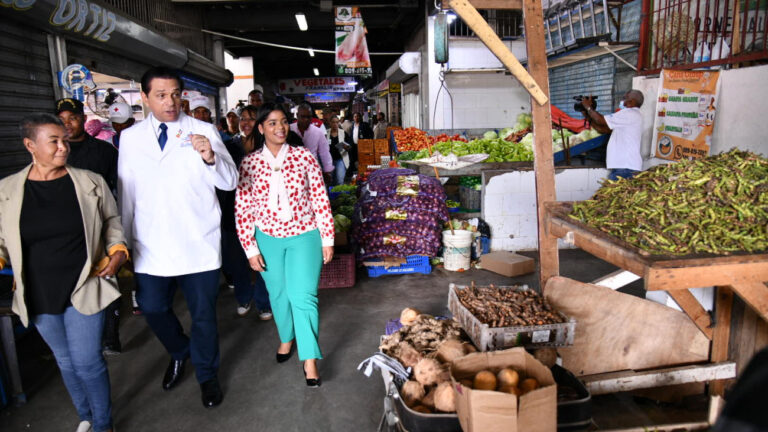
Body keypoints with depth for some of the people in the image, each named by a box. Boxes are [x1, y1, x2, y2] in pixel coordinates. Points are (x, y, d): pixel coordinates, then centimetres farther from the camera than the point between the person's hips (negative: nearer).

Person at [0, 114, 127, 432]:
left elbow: (112, 221, 6)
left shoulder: (91, 183, -5)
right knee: (65, 361, 19)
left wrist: (117, 251, -9)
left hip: (84, 289, -2)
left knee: (86, 362, 1)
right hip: (39, 297, 3)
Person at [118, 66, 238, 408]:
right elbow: (126, 193, 10)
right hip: (150, 247, 3)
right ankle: (179, 353, 46)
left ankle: (206, 374, 35)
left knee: (203, 313, 10)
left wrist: (210, 158, -29)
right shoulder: (130, 138, 4)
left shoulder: (204, 132, -3)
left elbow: (230, 182, -9)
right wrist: (125, 241, 12)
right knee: (153, 309, 14)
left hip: (198, 245, -2)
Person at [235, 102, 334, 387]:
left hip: (304, 236, -2)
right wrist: (251, 249, -3)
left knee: (303, 296, -8)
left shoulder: (304, 158, -6)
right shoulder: (249, 164, -4)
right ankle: (286, 338, 42)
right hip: (268, 238, 2)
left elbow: (321, 201, -4)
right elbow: (242, 209, -2)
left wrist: (327, 239, -4)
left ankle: (309, 358, 4)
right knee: (278, 294, 17)